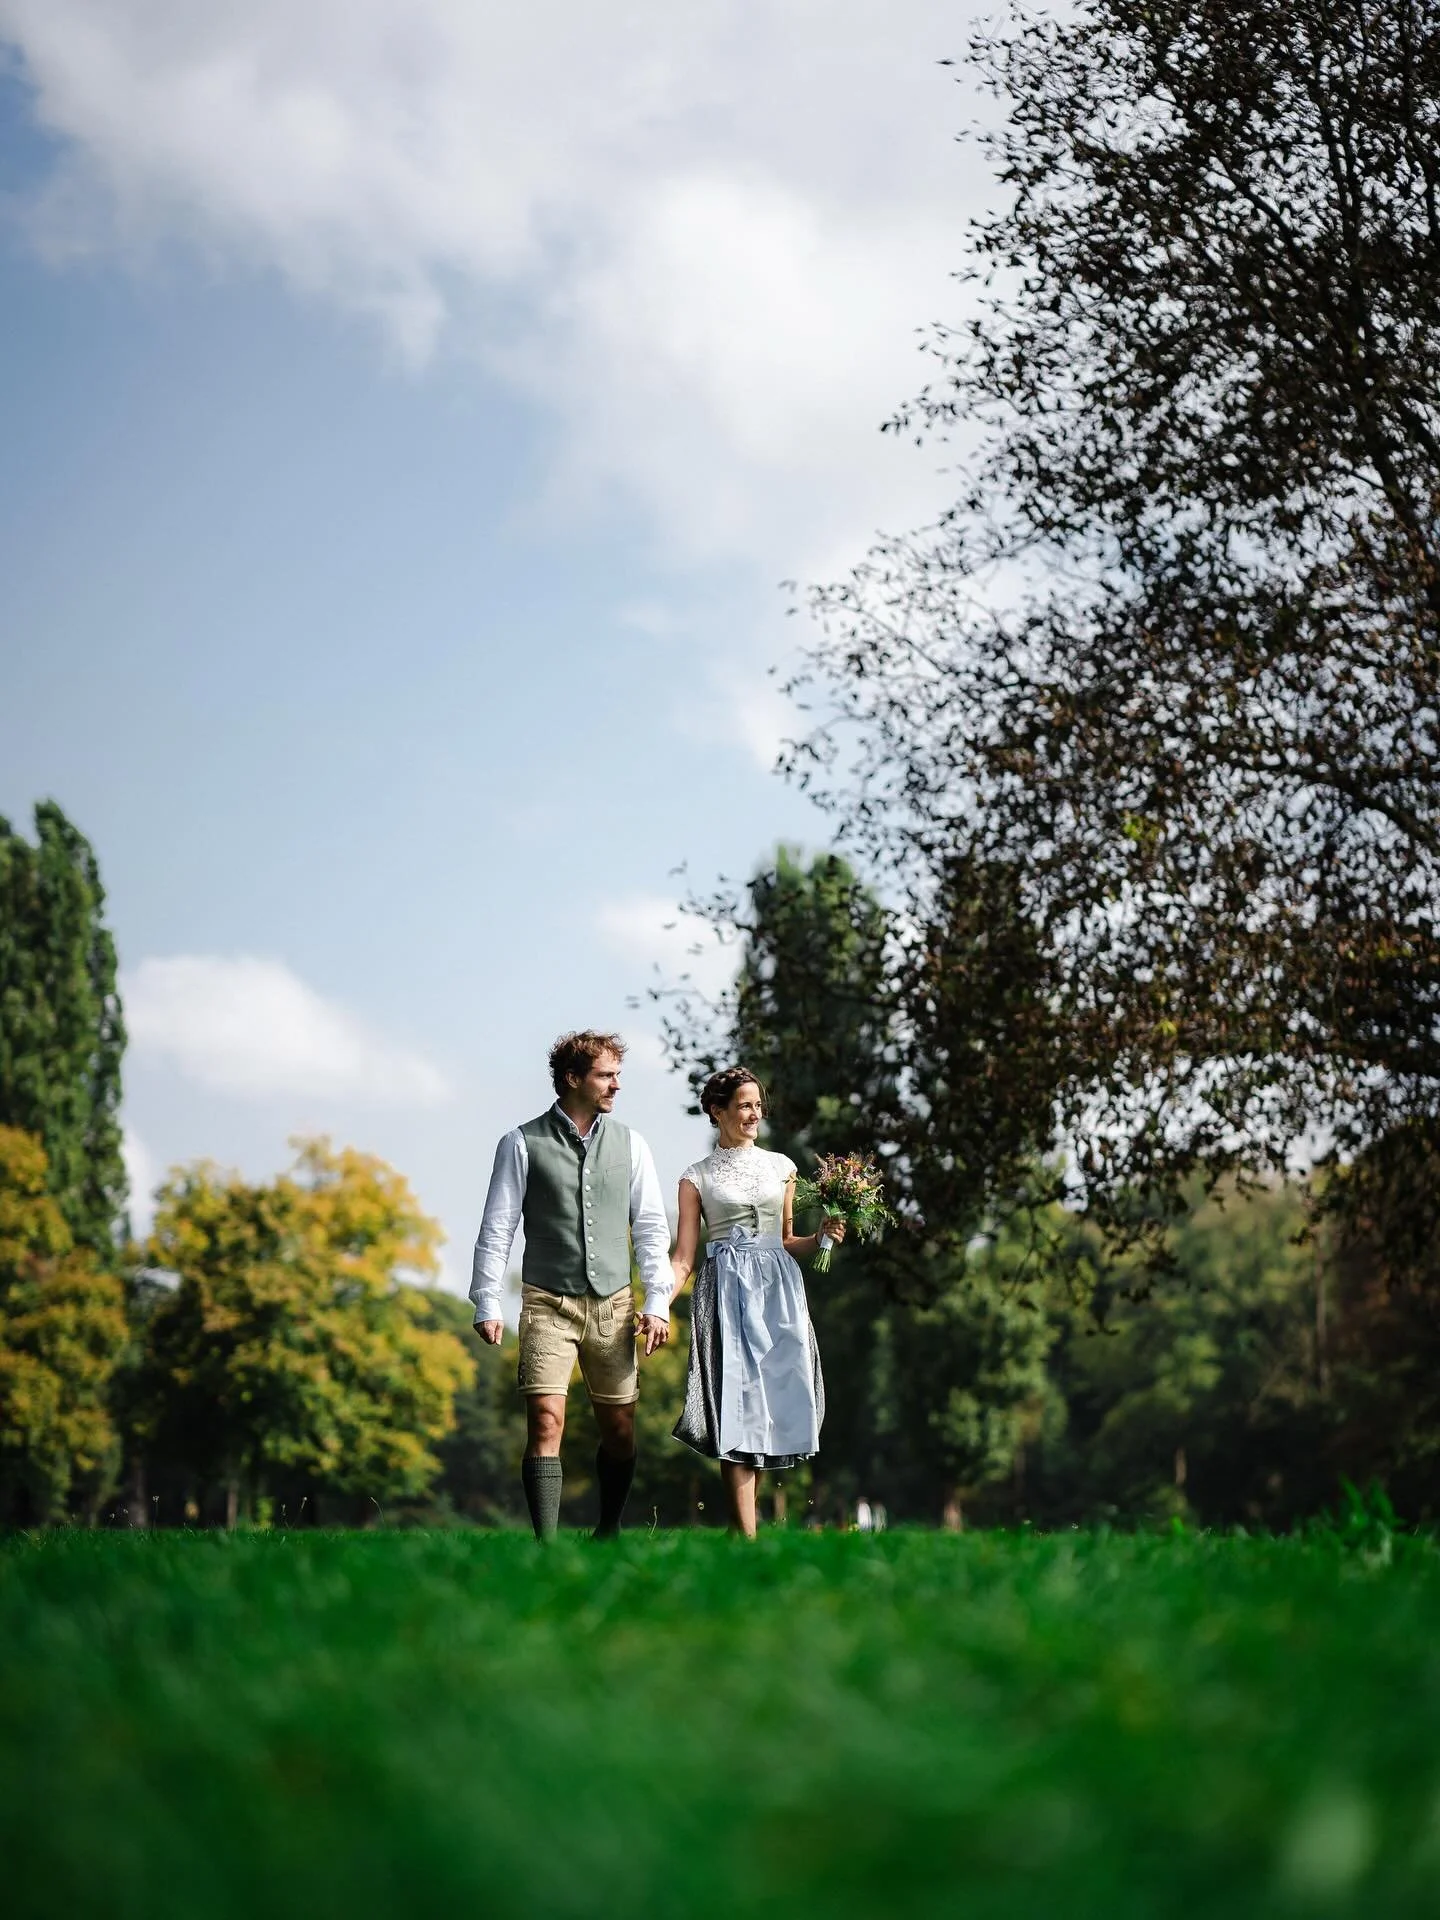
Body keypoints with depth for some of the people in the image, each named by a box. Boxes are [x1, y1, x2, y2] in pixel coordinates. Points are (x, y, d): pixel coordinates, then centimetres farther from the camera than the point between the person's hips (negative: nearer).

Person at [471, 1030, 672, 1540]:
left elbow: (651, 1228, 10)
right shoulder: (522, 1143, 0)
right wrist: (487, 1303, -5)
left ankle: (609, 1531, 26)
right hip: (548, 1304, -3)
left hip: (613, 1306, 3)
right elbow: (497, 1228, 0)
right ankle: (546, 1543, -14)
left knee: (619, 1429, 6)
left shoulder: (628, 1144, 9)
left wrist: (658, 1302, 2)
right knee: (546, 1422, -14)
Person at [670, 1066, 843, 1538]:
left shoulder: (781, 1167, 14)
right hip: (726, 1291, -3)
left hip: (777, 1288, 3)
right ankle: (747, 1536, -12)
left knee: (775, 1399, -1)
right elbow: (683, 1255, 2)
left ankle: (739, 1523, 11)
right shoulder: (697, 1177, 6)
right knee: (737, 1408, -10)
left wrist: (822, 1237, 0)